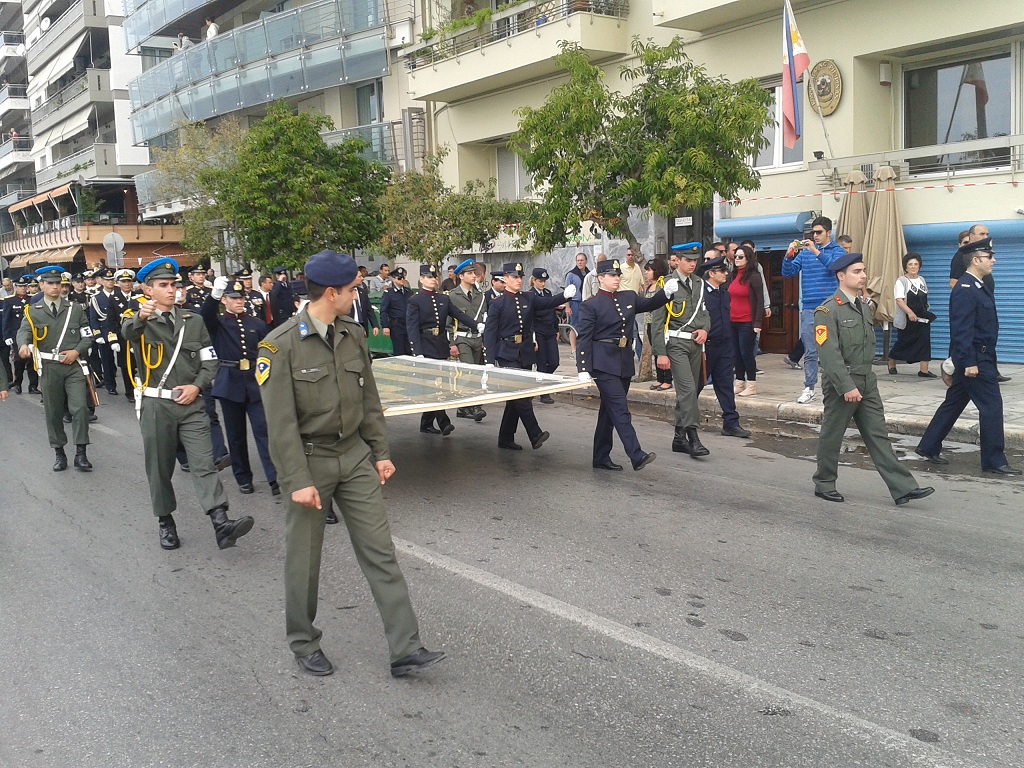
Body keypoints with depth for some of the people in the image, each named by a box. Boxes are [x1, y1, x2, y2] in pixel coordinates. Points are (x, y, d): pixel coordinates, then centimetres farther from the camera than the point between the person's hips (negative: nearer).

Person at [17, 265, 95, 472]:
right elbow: (23, 332, -15)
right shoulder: (32, 311, 2)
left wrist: (76, 351, -11)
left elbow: (87, 336, 7)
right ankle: (59, 452, 21)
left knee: (80, 408, -9)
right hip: (49, 368, 0)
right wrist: (23, 345, -38)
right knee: (53, 412, 8)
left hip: (74, 366, 0)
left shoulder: (75, 309, 6)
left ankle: (80, 454, -2)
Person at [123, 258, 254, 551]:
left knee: (204, 463, -8)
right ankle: (166, 523, 24)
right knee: (159, 468, 8)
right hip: (155, 405, -1)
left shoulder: (193, 321, 10)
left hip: (190, 403, 2)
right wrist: (141, 316, -50)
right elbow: (128, 331, -27)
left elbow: (210, 361, 11)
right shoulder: (139, 320, 0)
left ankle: (222, 524, -17)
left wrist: (196, 386, -8)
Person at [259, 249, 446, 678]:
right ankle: (303, 643, 31)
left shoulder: (353, 335, 4)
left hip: (355, 454, 5)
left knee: (381, 552, 2)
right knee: (304, 559, 10)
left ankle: (405, 649, 7)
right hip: (310, 460, -5)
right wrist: (297, 480, -18)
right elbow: (281, 421, -16)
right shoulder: (281, 345, -14)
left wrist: (381, 452, 8)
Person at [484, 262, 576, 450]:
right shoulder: (497, 304, -4)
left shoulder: (529, 299, 10)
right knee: (520, 395, -14)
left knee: (516, 398, 9)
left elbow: (548, 302, -4)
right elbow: (489, 333, -7)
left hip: (526, 354, 5)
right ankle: (535, 435, -14)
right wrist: (490, 361, -13)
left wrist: (565, 295, -25)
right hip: (507, 355, -5)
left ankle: (506, 439, 17)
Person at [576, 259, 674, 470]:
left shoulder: (629, 297, 11)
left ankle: (601, 457, 20)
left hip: (625, 362, 7)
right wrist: (584, 369, -16)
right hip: (604, 364, -7)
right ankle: (637, 456, -16)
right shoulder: (590, 305, -6)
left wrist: (666, 292, -1)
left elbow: (649, 304, 21)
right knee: (620, 410, -12)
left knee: (609, 411, 12)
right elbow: (583, 339, -9)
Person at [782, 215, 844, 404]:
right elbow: (787, 272, 7)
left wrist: (816, 252, -26)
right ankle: (809, 388, 9)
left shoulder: (837, 250, 4)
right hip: (809, 309, 3)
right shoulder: (804, 252, 13)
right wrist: (789, 255, -11)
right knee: (810, 352, 4)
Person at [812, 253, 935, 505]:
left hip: (867, 381, 7)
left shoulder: (864, 307, 13)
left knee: (878, 436, 5)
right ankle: (824, 484, 21)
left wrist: (865, 378, 16)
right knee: (831, 437, 6)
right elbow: (829, 353, -20)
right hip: (840, 383, -7)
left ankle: (903, 488, 2)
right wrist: (846, 387, -23)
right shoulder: (828, 310, -13)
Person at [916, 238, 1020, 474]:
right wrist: (969, 362, -24)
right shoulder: (965, 289, -18)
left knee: (954, 403, 14)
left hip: (980, 358, 10)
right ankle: (994, 461, 3)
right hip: (974, 359, -10)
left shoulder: (979, 287, 14)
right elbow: (961, 329, -22)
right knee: (992, 406, -5)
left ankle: (929, 447, 22)